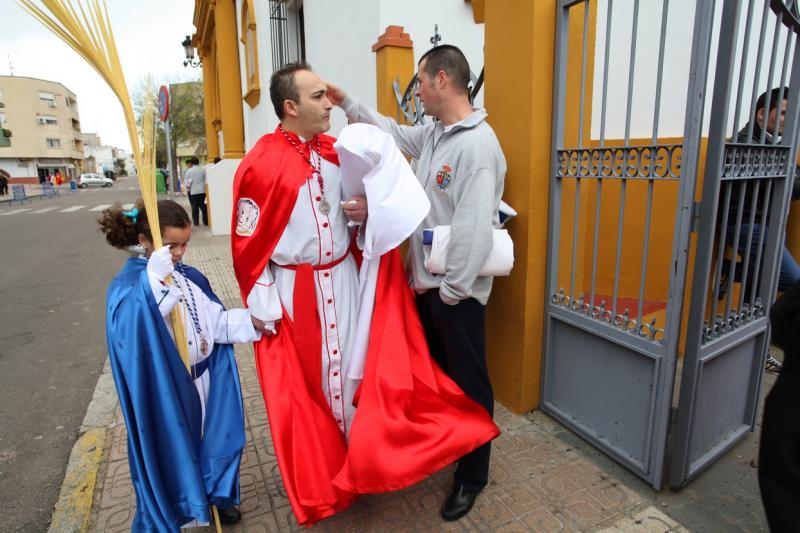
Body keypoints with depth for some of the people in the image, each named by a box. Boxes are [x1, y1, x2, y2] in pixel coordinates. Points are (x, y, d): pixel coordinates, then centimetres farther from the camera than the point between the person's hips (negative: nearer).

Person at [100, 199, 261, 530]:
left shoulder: (190, 277, 2)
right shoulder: (128, 284, -15)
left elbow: (215, 321, 1)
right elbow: (128, 326, -35)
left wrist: (251, 320, -13)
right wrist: (154, 277, -41)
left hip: (202, 378, 5)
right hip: (164, 388, -5)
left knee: (208, 436, 19)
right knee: (170, 448, 12)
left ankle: (215, 494, 44)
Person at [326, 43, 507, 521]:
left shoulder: (478, 144, -21)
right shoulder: (433, 134, 8)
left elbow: (476, 230, -26)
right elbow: (393, 131, 27)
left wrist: (451, 290, -20)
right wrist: (348, 102, 24)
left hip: (456, 292, -9)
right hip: (425, 281, 9)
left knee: (469, 382, 9)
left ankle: (472, 476, 30)